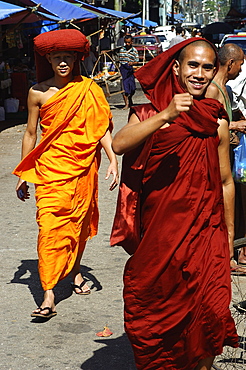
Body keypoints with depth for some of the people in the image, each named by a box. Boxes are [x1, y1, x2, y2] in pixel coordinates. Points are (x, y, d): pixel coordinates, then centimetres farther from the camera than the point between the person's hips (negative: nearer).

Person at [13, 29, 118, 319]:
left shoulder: (88, 89, 3)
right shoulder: (38, 93, 2)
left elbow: (101, 128, 3)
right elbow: (30, 134, 8)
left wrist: (112, 159, -10)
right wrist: (23, 176, 9)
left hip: (82, 167, 2)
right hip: (50, 168, -2)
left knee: (79, 223, 13)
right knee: (50, 227, -11)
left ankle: (75, 271, 40)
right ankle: (48, 296, -13)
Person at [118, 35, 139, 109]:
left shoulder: (134, 50, 3)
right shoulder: (121, 50, 10)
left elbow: (136, 61, 2)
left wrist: (132, 63, -19)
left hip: (130, 69, 0)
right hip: (123, 69, 0)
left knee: (132, 88, 5)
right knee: (125, 86, -7)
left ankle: (130, 100, 34)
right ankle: (126, 104, -4)